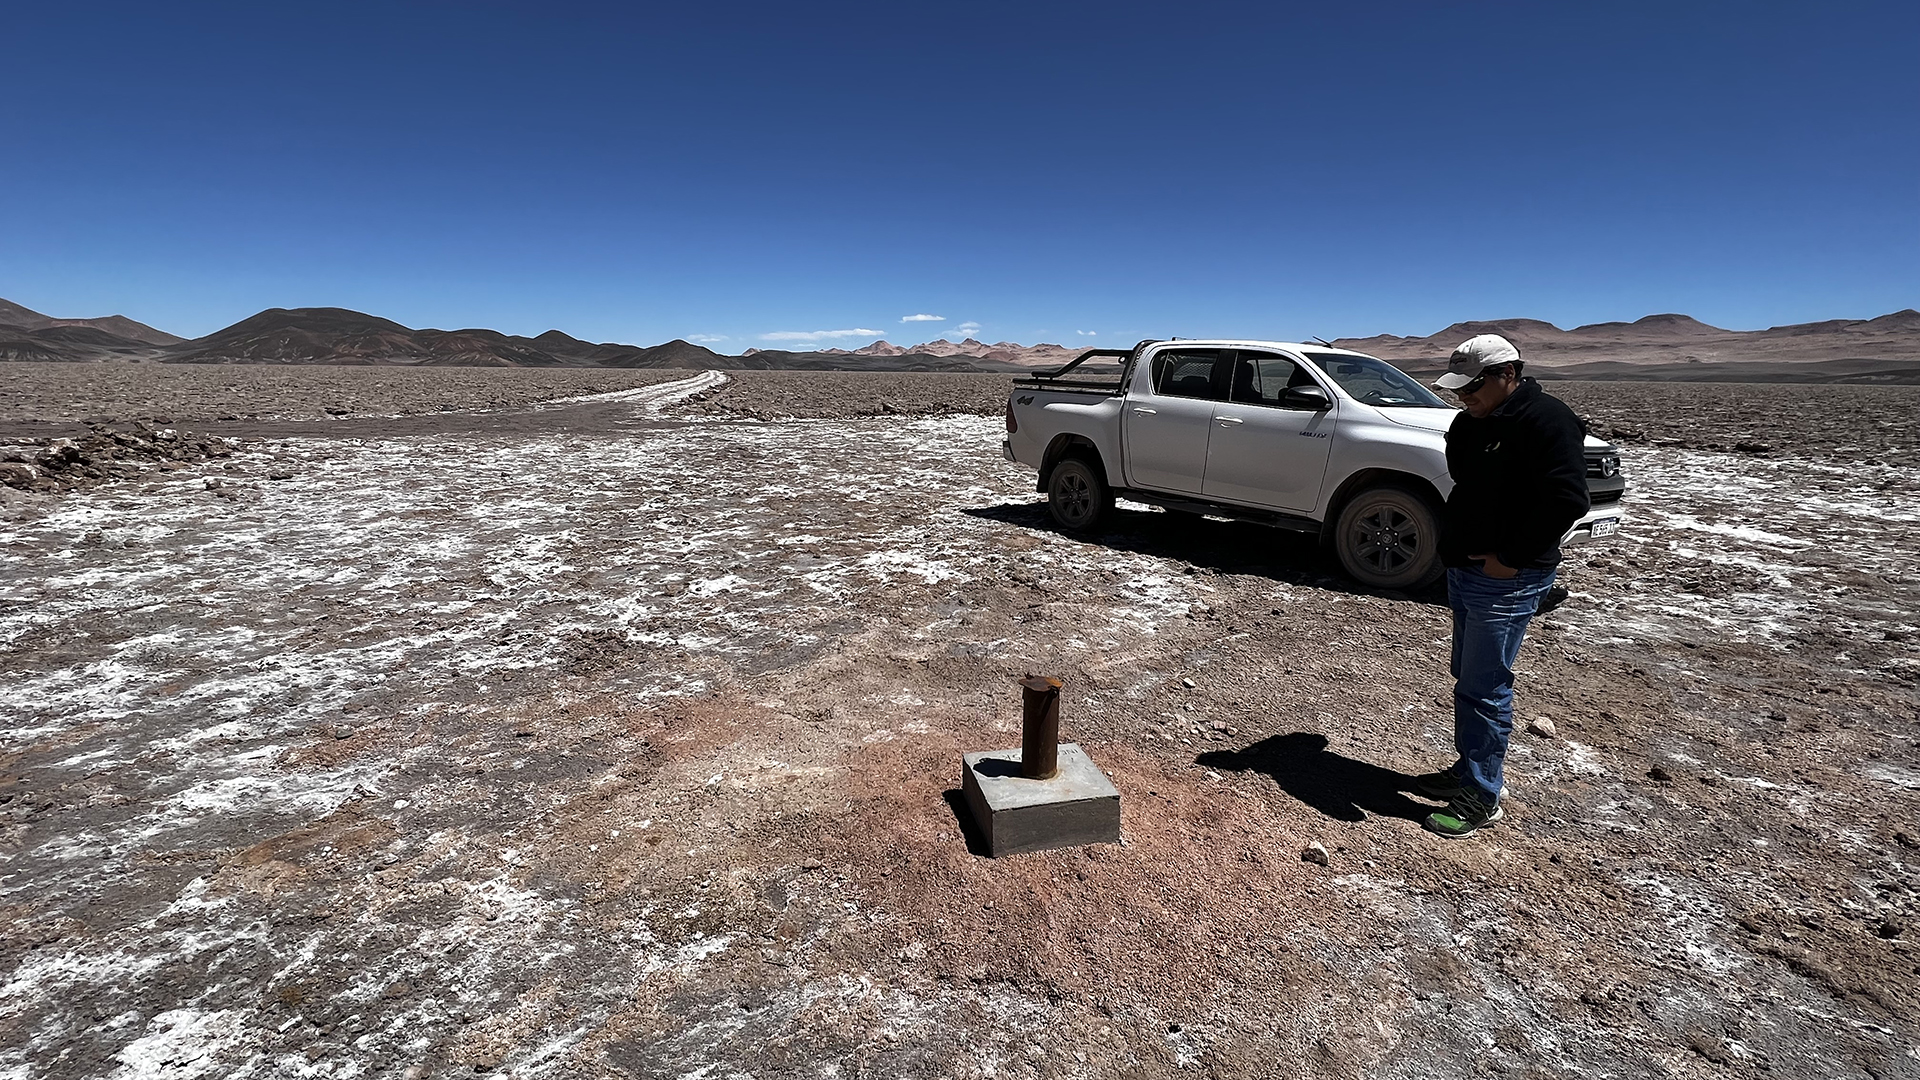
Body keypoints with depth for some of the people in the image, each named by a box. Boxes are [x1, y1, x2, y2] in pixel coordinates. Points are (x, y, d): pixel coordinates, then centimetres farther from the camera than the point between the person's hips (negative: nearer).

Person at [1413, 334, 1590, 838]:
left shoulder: (1547, 419, -15)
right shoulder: (1470, 424, 11)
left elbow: (1567, 500, -22)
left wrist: (1510, 559, -19)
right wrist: (1453, 546, 9)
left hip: (1505, 580, -9)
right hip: (1463, 571, 9)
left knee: (1483, 688, -4)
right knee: (1469, 678, 18)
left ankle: (1482, 796, 9)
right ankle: (1472, 768, 33)